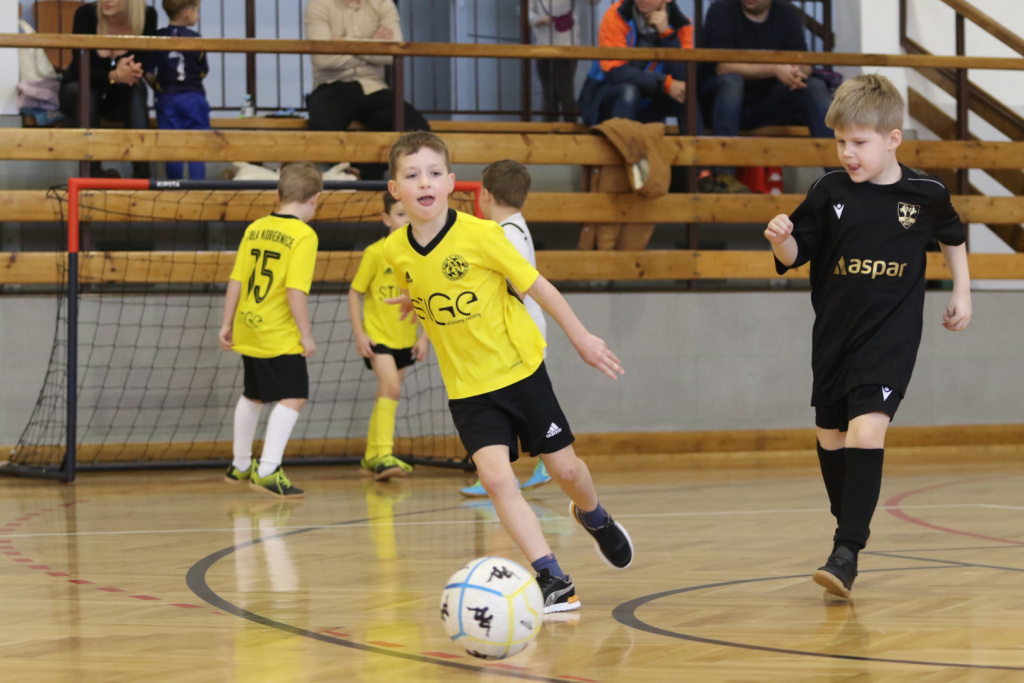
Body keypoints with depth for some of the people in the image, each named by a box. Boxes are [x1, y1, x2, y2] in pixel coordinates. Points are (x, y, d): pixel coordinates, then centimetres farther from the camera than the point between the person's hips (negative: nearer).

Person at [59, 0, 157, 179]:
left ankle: (142, 174, -36)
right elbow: (81, 69, -24)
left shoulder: (147, 16, -16)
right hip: (77, 92, -1)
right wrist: (114, 76, -44)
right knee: (84, 92, -34)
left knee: (137, 88, -31)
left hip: (120, 97, 1)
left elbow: (146, 64, -14)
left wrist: (128, 70, -39)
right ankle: (93, 172, -33)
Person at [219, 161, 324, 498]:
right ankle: (267, 469, -17)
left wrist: (227, 323, 15)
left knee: (252, 395, 23)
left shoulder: (255, 228, 6)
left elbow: (236, 280, 7)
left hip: (248, 330, 8)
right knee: (293, 397, -6)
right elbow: (295, 291, -20)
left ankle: (240, 465, 37)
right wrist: (307, 334, -13)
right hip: (280, 336, -8)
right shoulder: (304, 236, -14)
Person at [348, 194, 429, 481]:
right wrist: (359, 332, -11)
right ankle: (383, 455, -24)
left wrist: (423, 336, 4)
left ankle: (371, 455, 27)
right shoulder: (376, 253, -11)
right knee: (391, 386, -21)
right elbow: (355, 293, -5)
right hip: (377, 336, -5)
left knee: (386, 393, 14)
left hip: (405, 338, 5)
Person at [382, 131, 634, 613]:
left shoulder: (479, 235, -19)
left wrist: (581, 338, -3)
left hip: (520, 369, -2)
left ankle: (594, 518, 44)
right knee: (495, 478, -16)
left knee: (564, 468, 8)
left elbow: (537, 286, -9)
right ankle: (552, 581, -13)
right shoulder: (395, 250, -8)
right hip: (467, 388, 2)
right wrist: (412, 301, 0)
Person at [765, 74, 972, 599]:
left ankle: (847, 552, -21)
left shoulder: (926, 195, -4)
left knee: (865, 430, -19)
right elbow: (795, 256, 0)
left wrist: (962, 293, 15)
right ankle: (848, 526, 34)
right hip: (834, 333, 4)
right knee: (830, 436, 12)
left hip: (890, 335, -3)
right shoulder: (829, 193, -3)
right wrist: (781, 239, -21)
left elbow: (952, 239, 17)